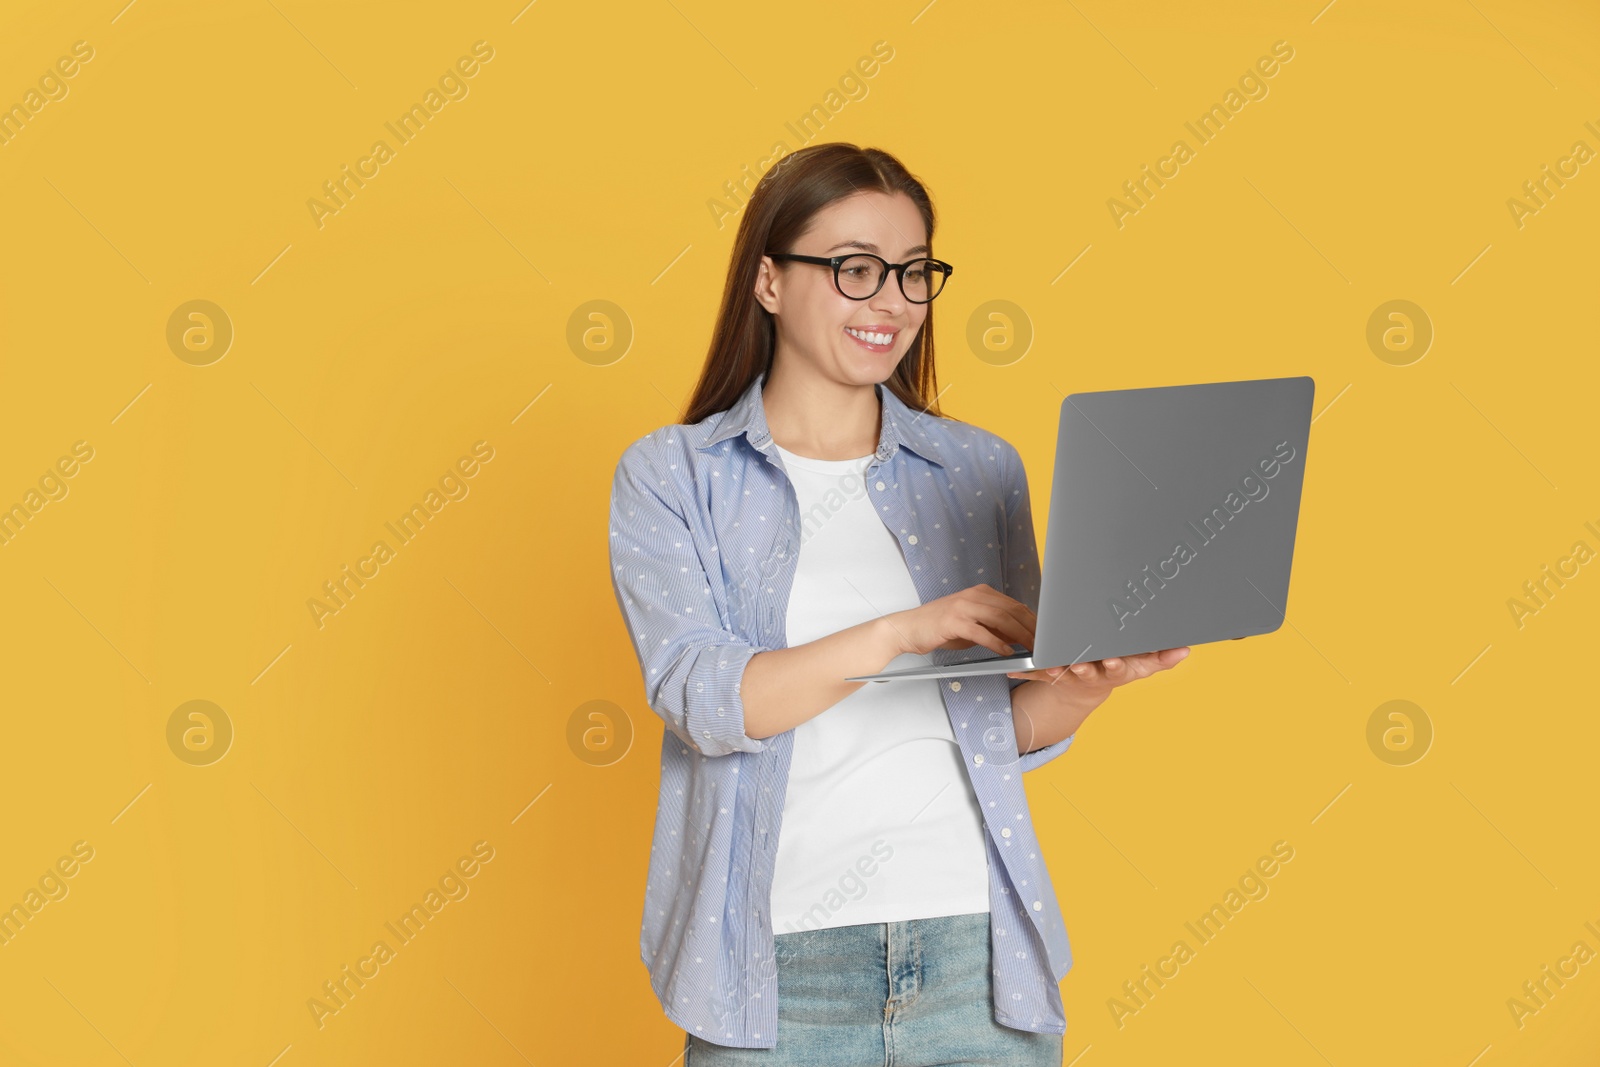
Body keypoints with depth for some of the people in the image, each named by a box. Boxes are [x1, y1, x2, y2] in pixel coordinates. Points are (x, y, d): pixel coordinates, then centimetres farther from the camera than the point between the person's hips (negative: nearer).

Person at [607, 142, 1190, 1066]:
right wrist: (900, 631, -22)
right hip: (780, 963, -2)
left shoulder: (983, 467, 9)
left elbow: (1016, 730, 9)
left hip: (975, 945, 3)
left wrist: (1087, 684, -12)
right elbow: (703, 701, -12)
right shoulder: (669, 476, 2)